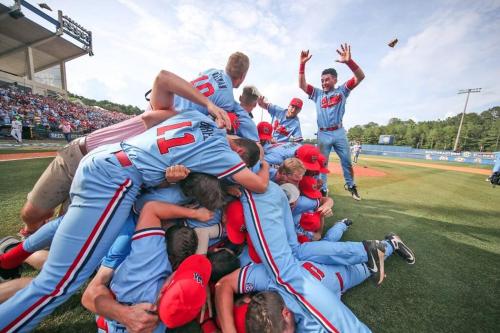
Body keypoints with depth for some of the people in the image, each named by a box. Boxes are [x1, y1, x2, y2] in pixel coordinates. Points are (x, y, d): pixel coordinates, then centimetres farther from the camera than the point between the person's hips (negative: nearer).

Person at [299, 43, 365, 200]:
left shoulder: (342, 90, 8)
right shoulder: (317, 93, 11)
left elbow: (360, 77, -4)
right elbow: (301, 84, 3)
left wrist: (349, 61, -19)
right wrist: (302, 64, -7)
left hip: (339, 132, 0)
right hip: (323, 134, 0)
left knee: (347, 161, 9)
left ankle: (350, 185, 30)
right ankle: (322, 189, 18)